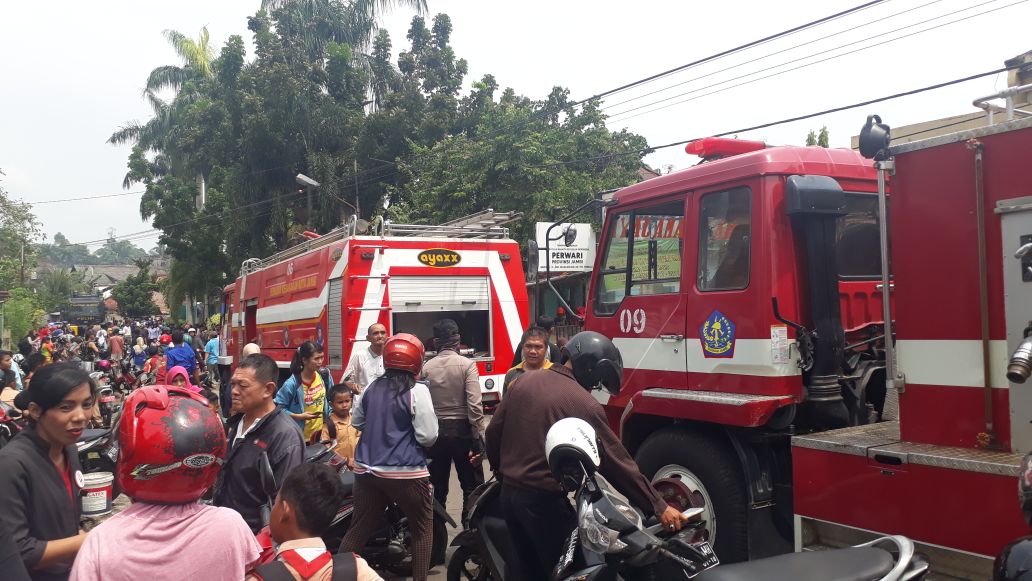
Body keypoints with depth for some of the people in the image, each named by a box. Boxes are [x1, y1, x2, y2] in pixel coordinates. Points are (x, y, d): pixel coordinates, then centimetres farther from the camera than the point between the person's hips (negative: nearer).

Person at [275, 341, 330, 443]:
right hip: (299, 436, -5)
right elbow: (279, 408, -16)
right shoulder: (292, 383, -22)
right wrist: (299, 416, -24)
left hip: (320, 431, 5)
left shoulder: (323, 375, -5)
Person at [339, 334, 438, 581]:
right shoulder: (417, 391, -13)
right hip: (405, 473, -5)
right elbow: (428, 436, -15)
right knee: (422, 529, 12)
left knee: (359, 529, 13)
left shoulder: (372, 388, 6)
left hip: (367, 470, 5)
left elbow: (356, 422, 19)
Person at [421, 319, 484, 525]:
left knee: (438, 487, 14)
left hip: (436, 431, 3)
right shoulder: (467, 365, -9)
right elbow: (474, 405, -14)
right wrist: (478, 439, -11)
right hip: (462, 430, -3)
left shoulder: (427, 367, -1)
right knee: (472, 485, 7)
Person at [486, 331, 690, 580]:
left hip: (508, 492, 7)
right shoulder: (584, 404, -16)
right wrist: (659, 507, -9)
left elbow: (494, 430, 9)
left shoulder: (526, 380, 3)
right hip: (544, 500, -7)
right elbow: (616, 461, -15)